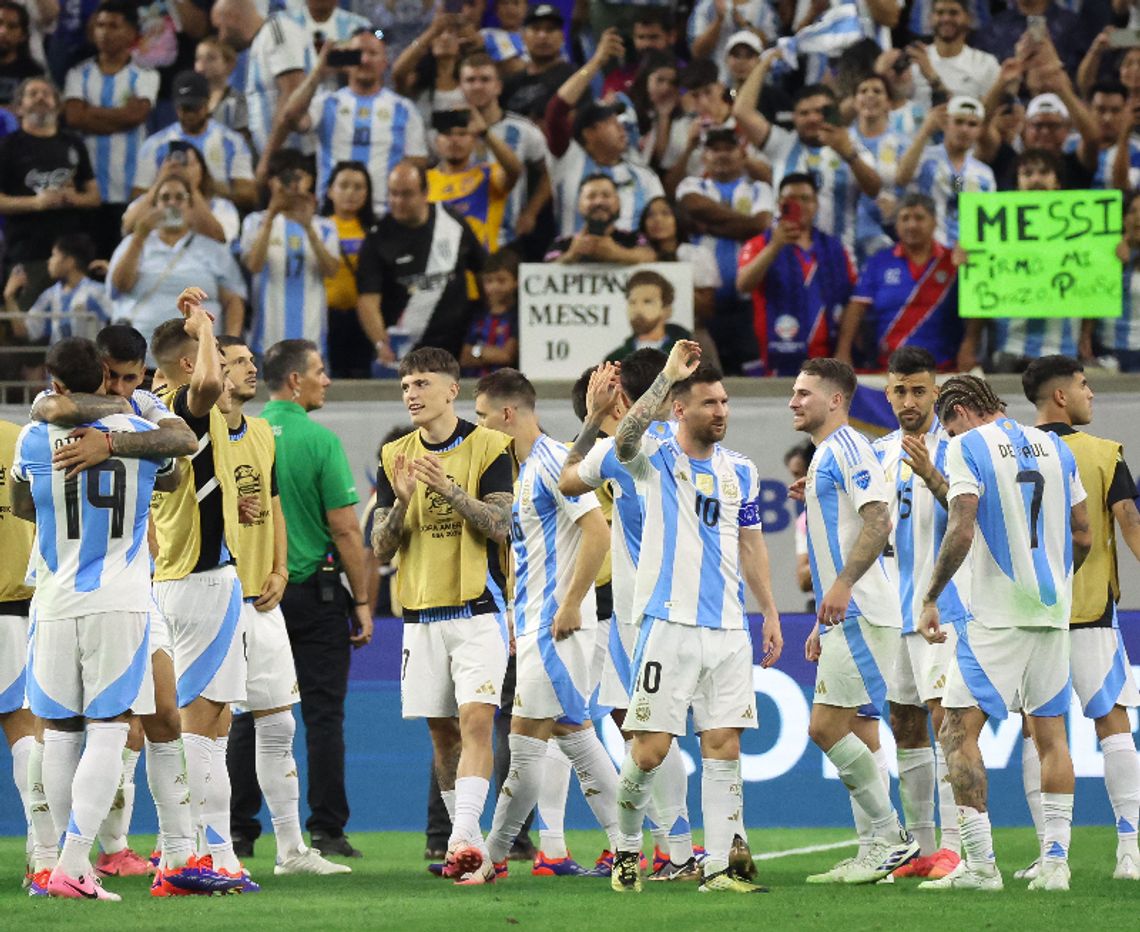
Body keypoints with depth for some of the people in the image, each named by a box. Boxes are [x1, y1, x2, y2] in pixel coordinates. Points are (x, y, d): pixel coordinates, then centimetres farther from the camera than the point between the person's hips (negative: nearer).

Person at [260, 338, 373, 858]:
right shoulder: (318, 440, -10)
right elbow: (345, 530, -11)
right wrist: (362, 601, -4)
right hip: (314, 592, -4)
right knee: (323, 713, 1)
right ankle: (327, 830, -1)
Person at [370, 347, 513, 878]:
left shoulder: (488, 447, -2)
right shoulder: (395, 458, 9)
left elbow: (500, 526, -10)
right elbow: (381, 549, 5)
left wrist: (448, 488, -21)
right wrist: (402, 501, -13)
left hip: (477, 610, -4)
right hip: (422, 615, 4)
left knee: (476, 718, -17)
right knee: (442, 731, 6)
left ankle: (464, 835, -26)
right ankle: (468, 847, 14)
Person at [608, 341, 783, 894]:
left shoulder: (740, 471, 13)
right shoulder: (655, 460, -1)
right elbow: (625, 438, -25)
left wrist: (770, 611, 14)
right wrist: (668, 376, -27)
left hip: (728, 630, 4)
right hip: (668, 623, -4)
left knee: (723, 746, -1)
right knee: (650, 749, -5)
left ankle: (717, 868, 0)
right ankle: (627, 847, 16)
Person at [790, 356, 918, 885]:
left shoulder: (847, 448, -8)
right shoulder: (824, 456, 23)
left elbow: (878, 522, -20)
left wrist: (842, 587, -28)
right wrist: (823, 623, 26)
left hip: (859, 616, -10)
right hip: (843, 618, 10)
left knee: (827, 726, -13)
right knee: (833, 729, 8)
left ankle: (891, 838, -7)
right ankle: (881, 849, 9)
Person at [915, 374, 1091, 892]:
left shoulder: (967, 446, -5)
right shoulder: (1054, 447, 13)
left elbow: (962, 531, -15)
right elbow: (1083, 538, 14)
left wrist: (930, 598, -7)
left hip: (997, 616, -6)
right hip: (1054, 612, 6)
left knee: (959, 730, -3)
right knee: (1049, 733, 11)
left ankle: (980, 864, -11)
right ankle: (1055, 862, 6)